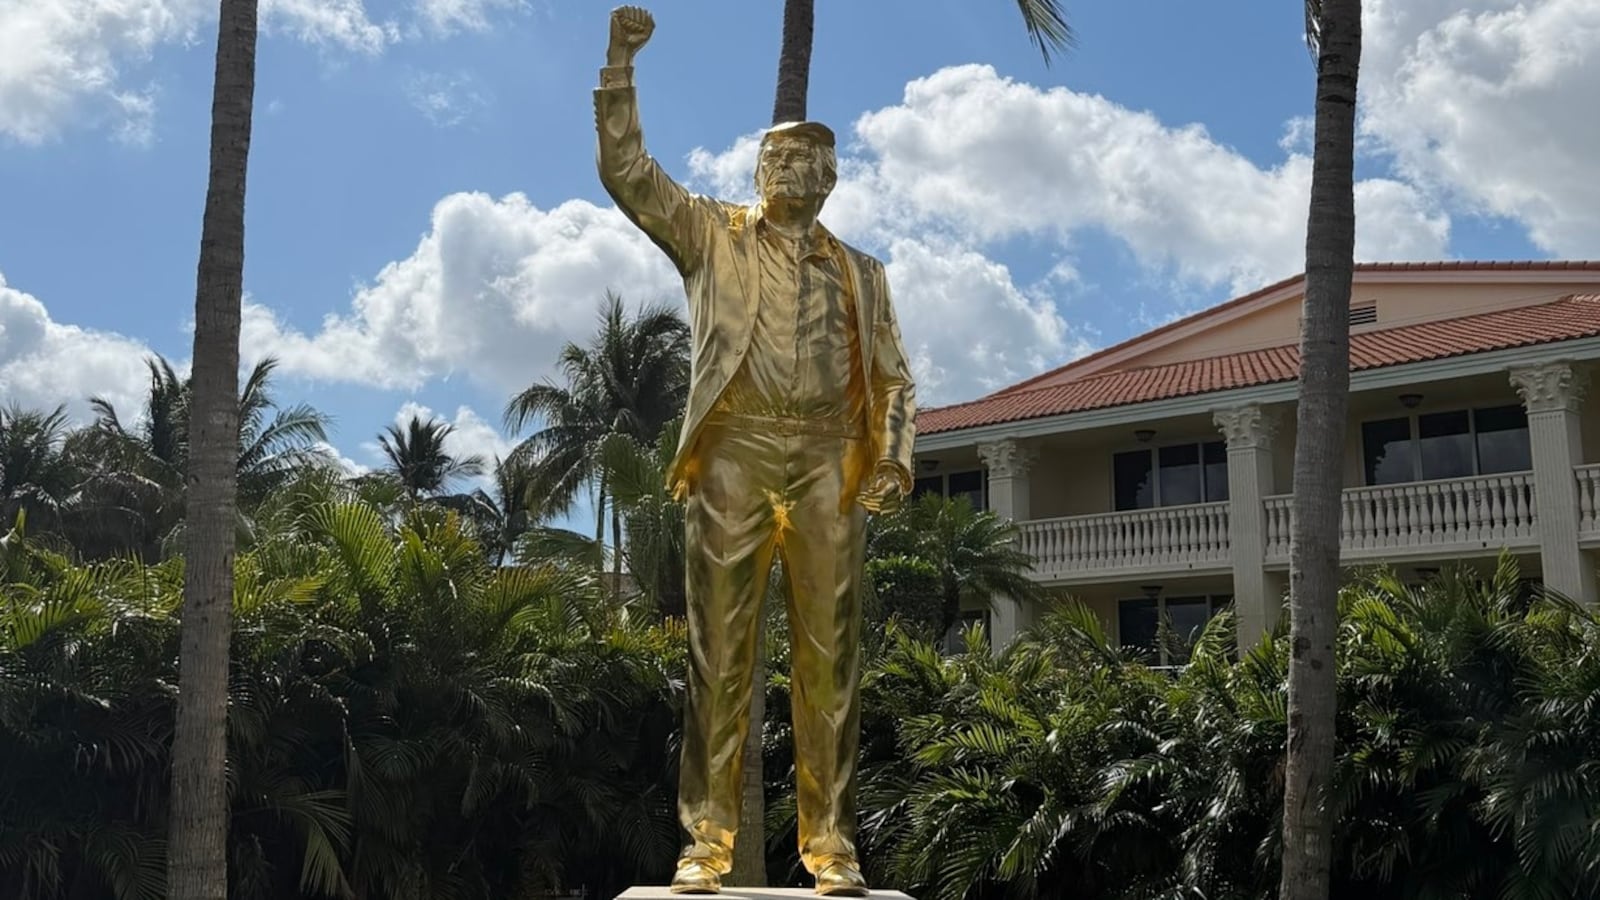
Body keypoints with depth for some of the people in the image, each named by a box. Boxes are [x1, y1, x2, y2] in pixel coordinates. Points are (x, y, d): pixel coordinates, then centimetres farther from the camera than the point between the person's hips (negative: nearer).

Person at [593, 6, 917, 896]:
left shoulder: (860, 271, 20)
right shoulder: (712, 233, 17)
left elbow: (895, 377, 14)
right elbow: (627, 170, 6)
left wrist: (895, 456, -3)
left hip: (829, 458, 1)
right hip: (735, 450, -1)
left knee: (829, 654, -2)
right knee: (721, 648, -3)